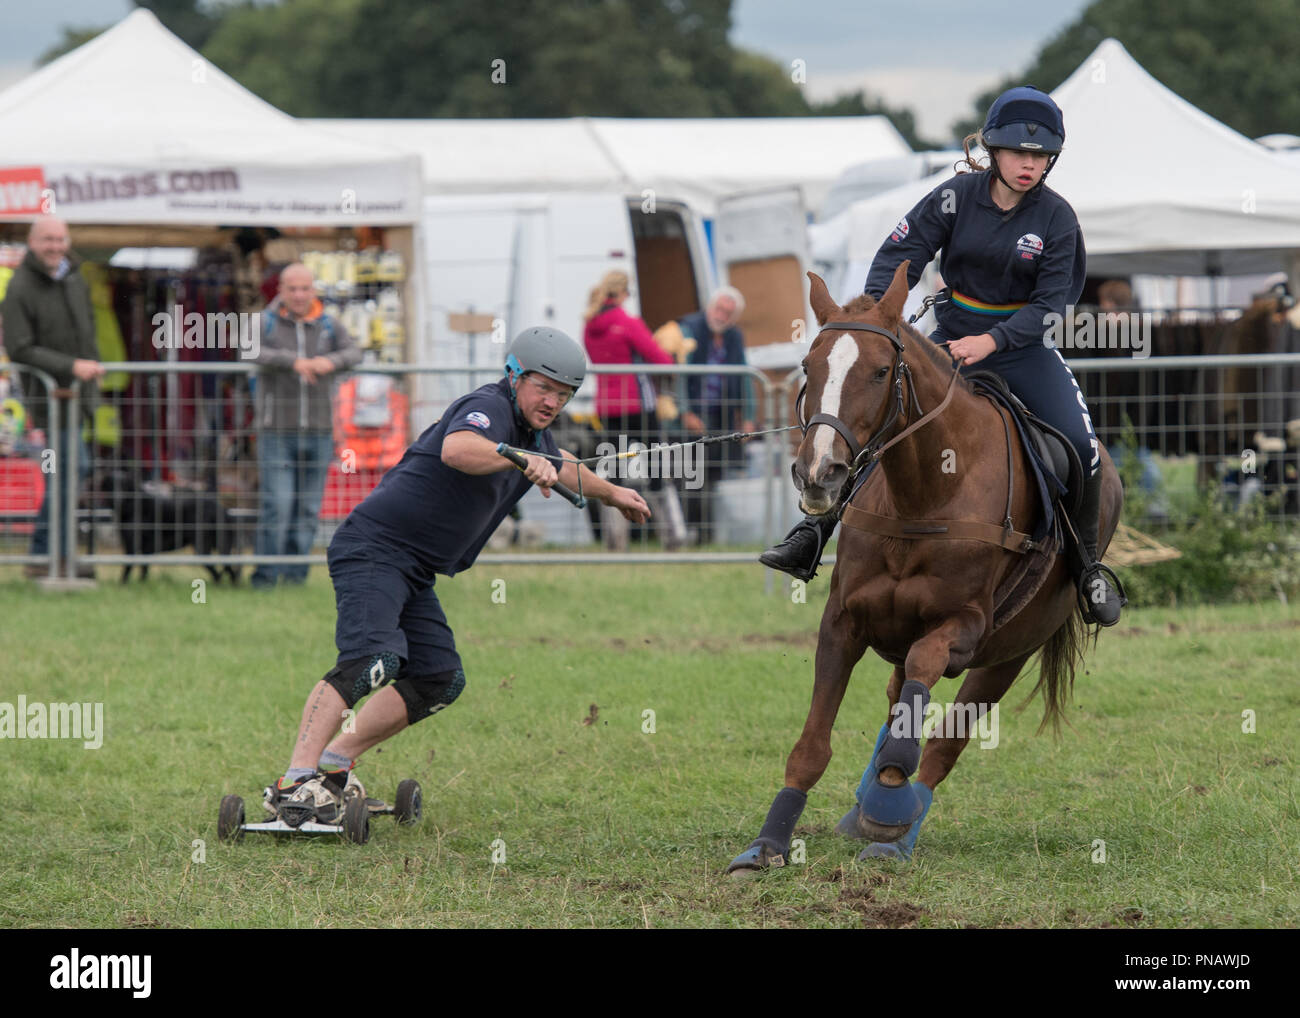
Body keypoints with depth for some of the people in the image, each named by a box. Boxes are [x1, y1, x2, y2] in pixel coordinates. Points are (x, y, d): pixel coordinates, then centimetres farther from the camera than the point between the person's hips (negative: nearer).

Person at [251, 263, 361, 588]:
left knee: (308, 510, 4)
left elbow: (354, 352, -5)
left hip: (318, 432, 3)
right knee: (277, 506, -11)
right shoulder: (265, 324, 3)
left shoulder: (329, 327, 11)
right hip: (276, 431, -3)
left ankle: (295, 574, 12)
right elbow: (253, 353, -16)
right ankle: (265, 576, -8)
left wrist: (331, 361, -28)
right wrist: (293, 361, -30)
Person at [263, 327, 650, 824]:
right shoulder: (489, 407, -14)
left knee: (440, 679, 5)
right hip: (374, 548, -10)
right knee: (373, 659, -28)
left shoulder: (534, 435, 17)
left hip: (416, 573, 10)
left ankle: (333, 764, 8)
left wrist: (613, 493, 55)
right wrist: (523, 459, -45)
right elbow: (457, 450, -38)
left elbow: (561, 468, 42)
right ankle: (294, 783, -37)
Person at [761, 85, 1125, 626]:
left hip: (1024, 347, -1)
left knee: (1079, 442, -18)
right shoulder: (957, 196, -7)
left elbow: (1050, 303, -13)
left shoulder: (1056, 217, -9)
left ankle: (1087, 562, 1)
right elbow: (900, 253, -6)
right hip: (951, 337, 1)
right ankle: (814, 531, -1)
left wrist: (991, 341, -27)